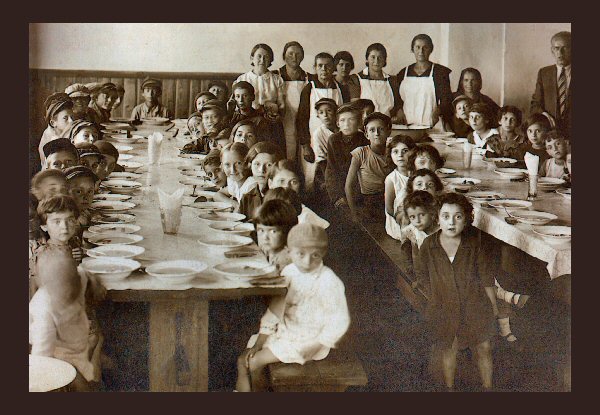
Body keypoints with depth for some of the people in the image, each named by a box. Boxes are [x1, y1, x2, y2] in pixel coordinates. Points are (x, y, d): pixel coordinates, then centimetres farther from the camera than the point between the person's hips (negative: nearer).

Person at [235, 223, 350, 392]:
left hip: (307, 340, -7)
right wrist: (258, 344, -1)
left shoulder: (328, 282, -23)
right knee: (242, 361, -2)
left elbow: (339, 322, -17)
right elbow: (275, 309, 3)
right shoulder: (289, 272, -3)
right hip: (284, 332, 7)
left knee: (254, 363, -13)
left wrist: (312, 348, -18)